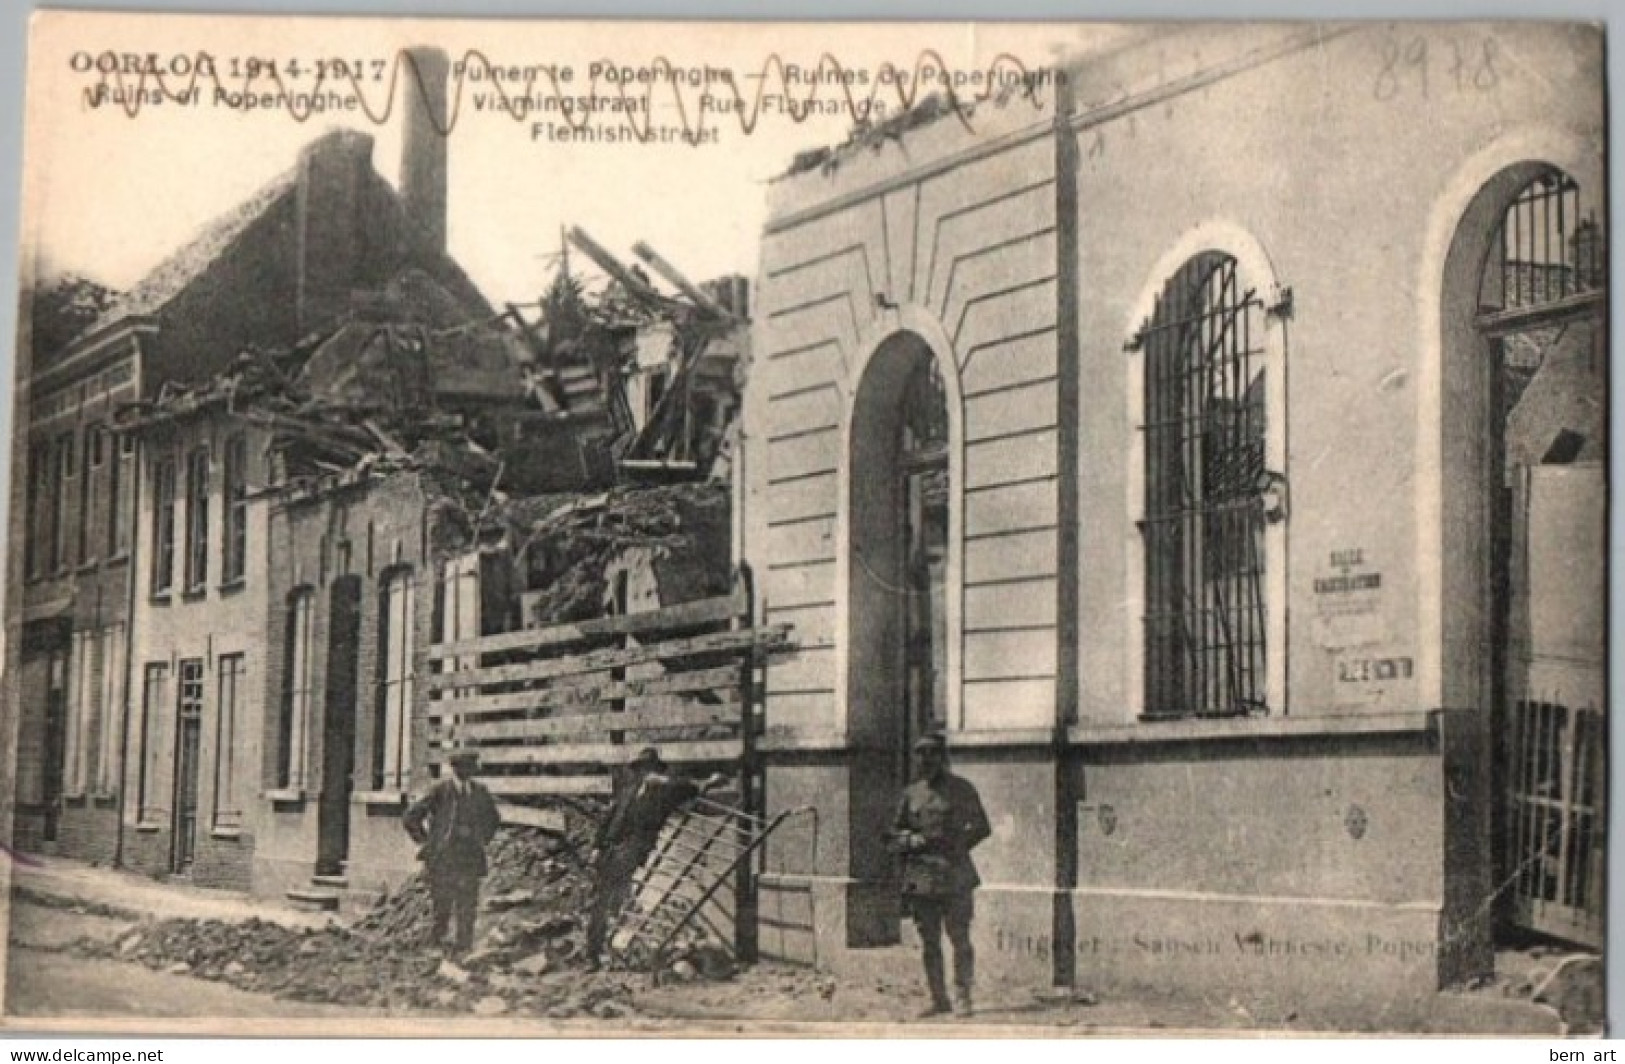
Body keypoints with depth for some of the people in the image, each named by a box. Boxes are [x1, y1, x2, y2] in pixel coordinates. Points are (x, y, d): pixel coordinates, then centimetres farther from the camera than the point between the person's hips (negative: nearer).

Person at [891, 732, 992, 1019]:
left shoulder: (961, 790, 2)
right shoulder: (911, 794, 11)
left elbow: (982, 827, 6)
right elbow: (896, 834, 14)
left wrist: (959, 845, -7)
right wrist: (915, 840, -6)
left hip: (954, 875, -3)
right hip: (921, 876, 3)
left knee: (960, 939, -6)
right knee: (929, 943, 5)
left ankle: (962, 998, -1)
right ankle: (939, 1000, 11)